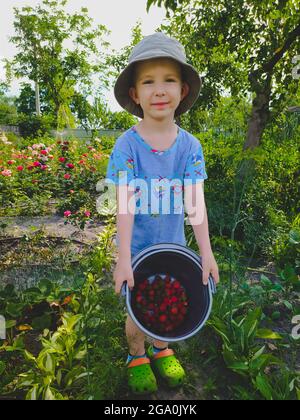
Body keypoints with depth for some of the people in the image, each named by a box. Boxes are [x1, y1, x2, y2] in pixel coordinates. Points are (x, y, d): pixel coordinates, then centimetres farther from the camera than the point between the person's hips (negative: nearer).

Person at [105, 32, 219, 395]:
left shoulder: (190, 145, -9)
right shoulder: (126, 145, -16)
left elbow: (195, 200, -11)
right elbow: (125, 204, -19)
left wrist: (206, 251, -13)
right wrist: (123, 258, -22)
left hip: (173, 243, 3)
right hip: (137, 245, -2)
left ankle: (161, 349, 49)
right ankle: (137, 356, 44)